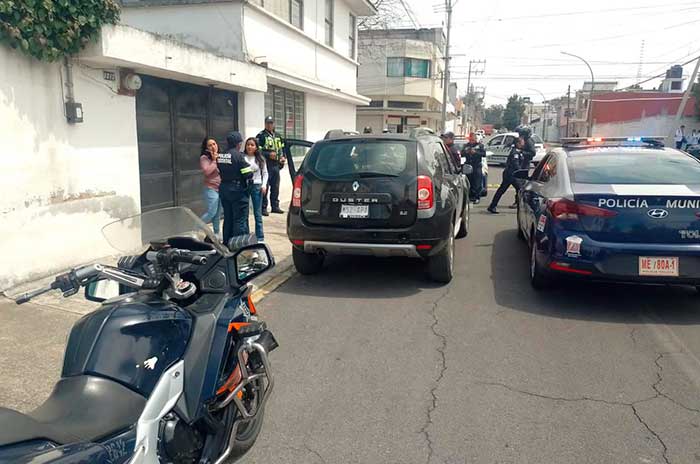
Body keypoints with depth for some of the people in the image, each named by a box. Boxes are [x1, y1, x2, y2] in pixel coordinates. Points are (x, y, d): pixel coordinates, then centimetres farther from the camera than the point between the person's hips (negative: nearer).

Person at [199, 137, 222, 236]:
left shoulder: (220, 157, 12)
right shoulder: (204, 158, -6)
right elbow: (206, 171, -21)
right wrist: (214, 160, -14)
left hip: (221, 188, 6)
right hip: (211, 189, -6)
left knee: (218, 214, 9)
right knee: (211, 213, -9)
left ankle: (216, 234, 18)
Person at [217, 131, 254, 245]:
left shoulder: (220, 156, 5)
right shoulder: (238, 155, -15)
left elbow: (220, 172, 5)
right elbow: (248, 174, -18)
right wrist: (250, 171, 1)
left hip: (223, 189, 7)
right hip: (237, 189, -7)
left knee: (228, 218, 17)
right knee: (240, 219, 0)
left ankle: (226, 242, 26)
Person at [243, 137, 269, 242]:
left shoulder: (260, 159, 5)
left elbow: (265, 173, 12)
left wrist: (264, 185, 0)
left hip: (257, 186, 1)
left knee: (258, 213, 5)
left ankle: (260, 236, 12)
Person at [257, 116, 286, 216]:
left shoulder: (277, 136, 18)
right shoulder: (261, 136, -5)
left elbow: (281, 148, 27)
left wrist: (283, 157, 9)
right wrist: (268, 154, -21)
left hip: (276, 165, 7)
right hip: (266, 165, -7)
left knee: (275, 187, 12)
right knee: (265, 187, -6)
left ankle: (275, 206, 22)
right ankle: (263, 208, -1)